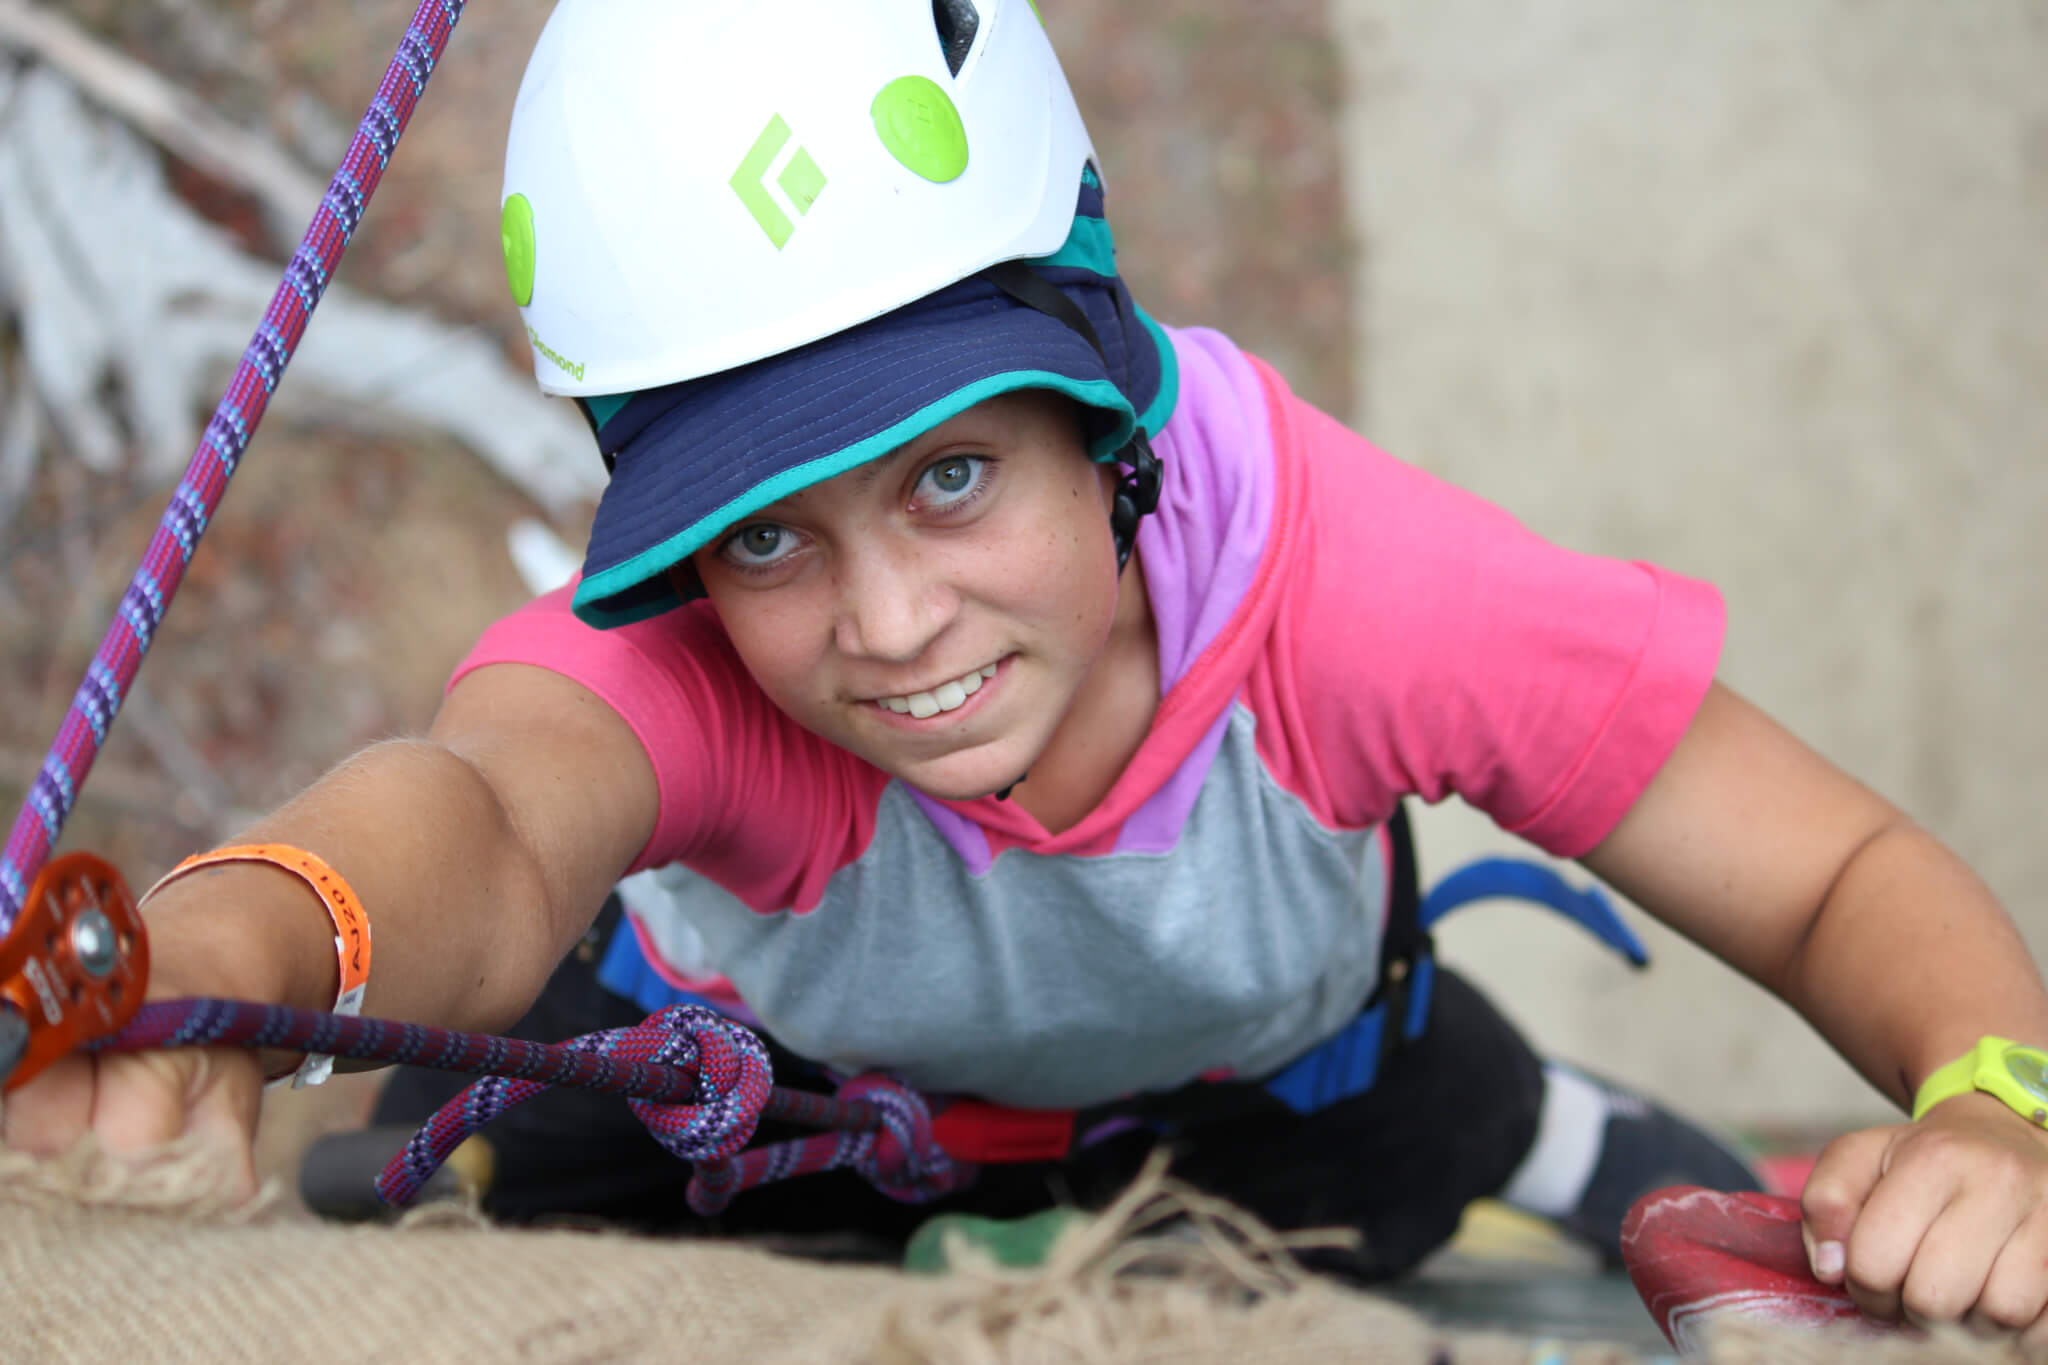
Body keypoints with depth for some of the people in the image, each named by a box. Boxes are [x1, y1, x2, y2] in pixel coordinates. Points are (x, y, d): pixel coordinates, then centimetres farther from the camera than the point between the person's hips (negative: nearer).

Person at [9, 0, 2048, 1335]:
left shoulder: (1353, 584, -42)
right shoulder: (683, 657, -45)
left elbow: (1852, 886, -34)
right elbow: (496, 804, -70)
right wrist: (238, 945, -94)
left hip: (1255, 1058, 1)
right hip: (753, 1067, -1)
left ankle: (1578, 1154, 45)